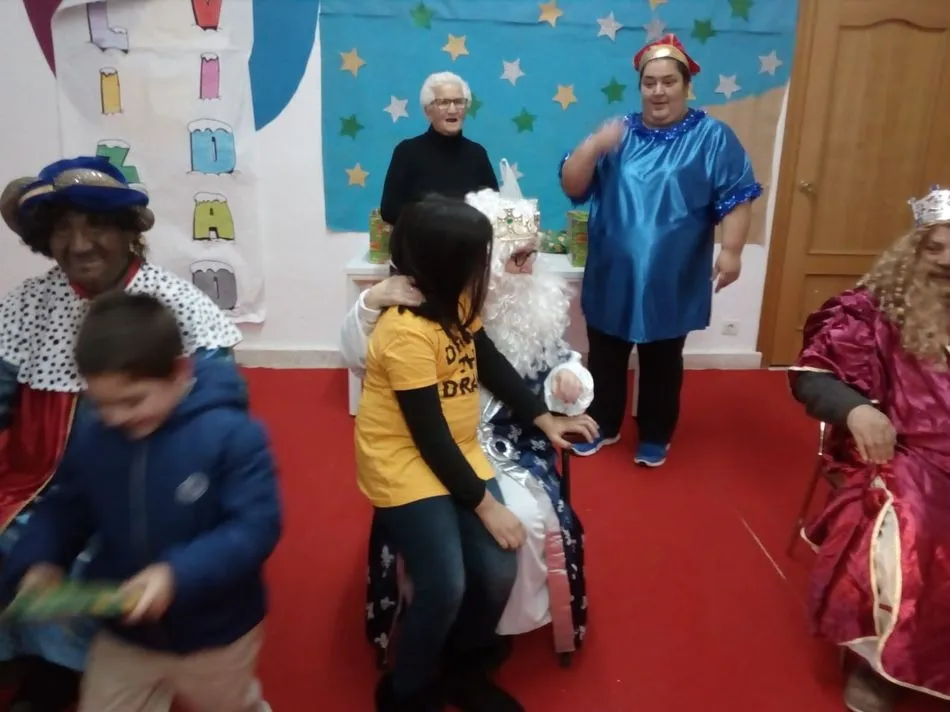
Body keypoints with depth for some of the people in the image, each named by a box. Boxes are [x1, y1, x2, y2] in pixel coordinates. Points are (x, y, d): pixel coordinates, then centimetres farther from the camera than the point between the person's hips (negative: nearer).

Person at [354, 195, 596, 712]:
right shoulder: (406, 332, -25)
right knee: (445, 587, -17)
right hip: (404, 463, -7)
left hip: (458, 452, 7)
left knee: (498, 571, -5)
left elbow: (491, 364, 13)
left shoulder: (453, 302, 1)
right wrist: (485, 504, -16)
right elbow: (429, 437, -22)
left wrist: (545, 420, 7)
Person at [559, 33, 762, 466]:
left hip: (671, 281, -2)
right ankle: (602, 426, 32)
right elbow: (572, 188, -1)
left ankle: (655, 437, 28)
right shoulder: (617, 135, 8)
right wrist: (592, 147, -16)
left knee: (662, 362, 11)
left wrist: (731, 250, -18)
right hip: (612, 277, 3)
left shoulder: (712, 137, -1)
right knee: (605, 357, 13)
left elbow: (735, 199, -6)